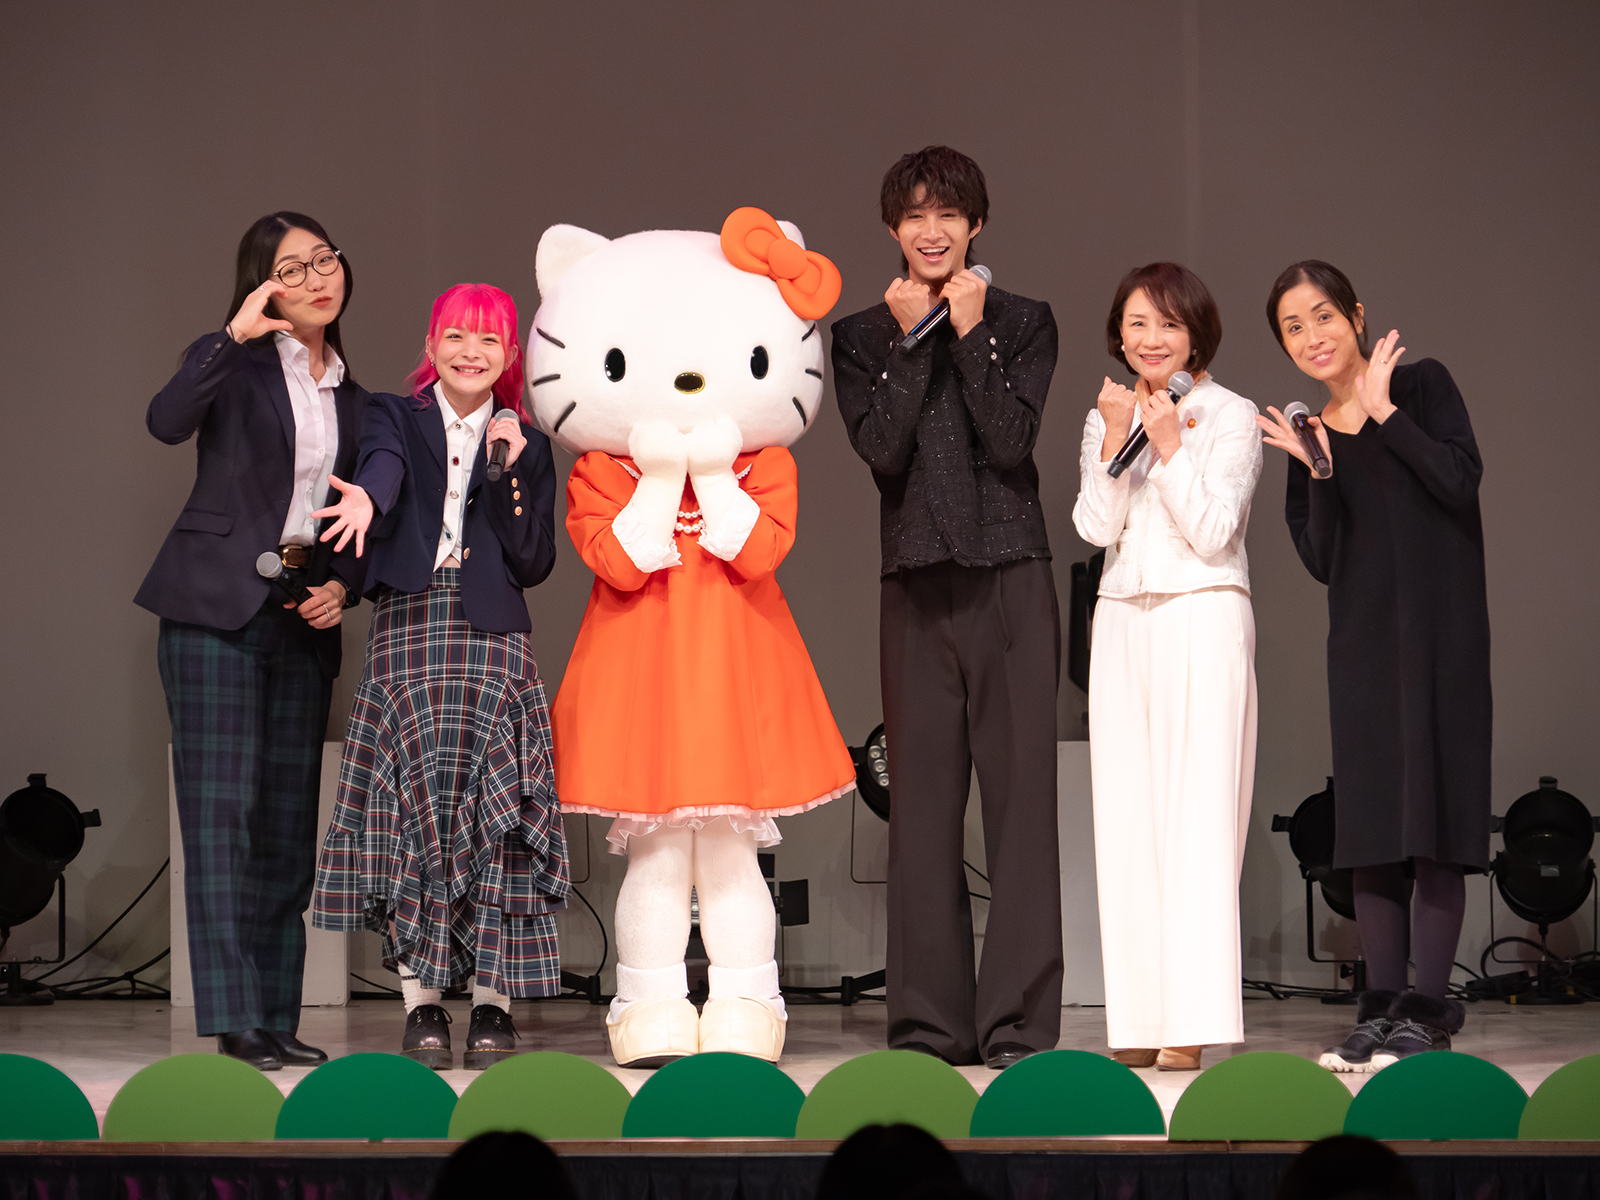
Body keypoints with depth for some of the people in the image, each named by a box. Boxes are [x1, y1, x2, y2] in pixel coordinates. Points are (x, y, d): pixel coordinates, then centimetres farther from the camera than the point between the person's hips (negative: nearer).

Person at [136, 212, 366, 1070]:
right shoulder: (234, 363, -1)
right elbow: (167, 421, -23)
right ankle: (234, 1021, -11)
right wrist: (236, 334, -30)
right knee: (223, 807, -9)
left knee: (291, 815, 6)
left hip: (304, 617, 6)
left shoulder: (350, 397, 15)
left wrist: (343, 587, 1)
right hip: (219, 609, -6)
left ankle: (278, 1016, 10)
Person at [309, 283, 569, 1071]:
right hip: (408, 627, -1)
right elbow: (384, 461, -15)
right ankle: (421, 1003, -5)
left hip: (492, 637, 1)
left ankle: (493, 1002, -4)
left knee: (493, 807, -10)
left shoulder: (527, 446, 15)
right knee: (415, 801, -10)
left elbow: (534, 564, 6)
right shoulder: (397, 416, 11)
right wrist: (366, 498, -38)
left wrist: (513, 469, -4)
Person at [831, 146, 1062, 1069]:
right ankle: (930, 1020, 6)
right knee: (922, 801, 1)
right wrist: (914, 341, -7)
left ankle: (1018, 1019, -3)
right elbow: (882, 449, -5)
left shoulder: (1023, 323, 8)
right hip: (917, 586, 2)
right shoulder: (863, 337, 11)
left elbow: (1012, 441, -6)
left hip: (1012, 582, -1)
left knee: (1020, 793, -5)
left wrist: (972, 337, -8)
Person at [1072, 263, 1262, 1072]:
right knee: (1126, 815, 0)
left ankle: (1194, 1022, -11)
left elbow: (1214, 532, -8)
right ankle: (1139, 1021, 2)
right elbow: (1096, 527, 2)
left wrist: (1170, 445, -12)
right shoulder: (1105, 417, 14)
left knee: (1197, 814, -9)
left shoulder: (1231, 416, 1)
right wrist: (1116, 439, -8)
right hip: (1123, 622, 5)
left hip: (1203, 619, -5)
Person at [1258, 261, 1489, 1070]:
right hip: (1361, 640, 5)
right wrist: (1318, 468, -8)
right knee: (1369, 825, 4)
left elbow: (1461, 480, -15)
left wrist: (1383, 412, -11)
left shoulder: (1421, 385, 0)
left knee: (1432, 820, -7)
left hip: (1439, 634, -5)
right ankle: (1380, 1010, 8)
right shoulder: (1307, 434, 11)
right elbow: (1322, 561, 4)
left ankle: (1429, 1012, -5)